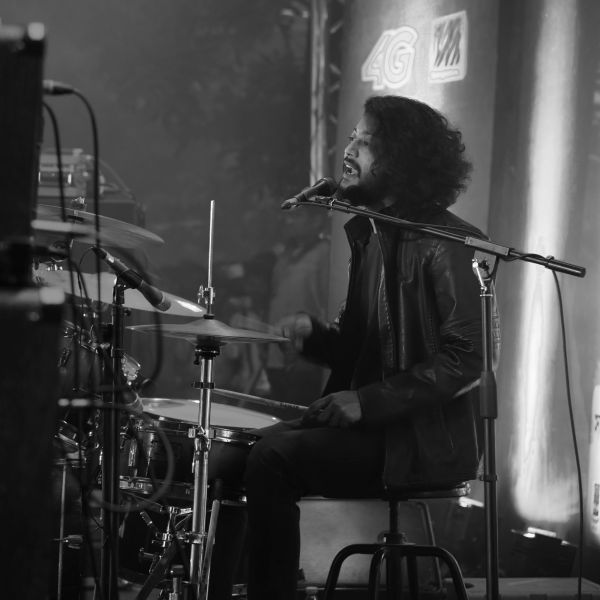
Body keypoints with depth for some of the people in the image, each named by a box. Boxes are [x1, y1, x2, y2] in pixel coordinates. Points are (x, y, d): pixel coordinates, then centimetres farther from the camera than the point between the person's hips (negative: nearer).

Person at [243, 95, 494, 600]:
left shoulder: (445, 245, -14)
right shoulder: (370, 234, 13)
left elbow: (465, 360, -20)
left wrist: (368, 401, -22)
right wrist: (315, 336, -1)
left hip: (424, 443, -9)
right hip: (370, 426, 9)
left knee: (273, 460, -23)